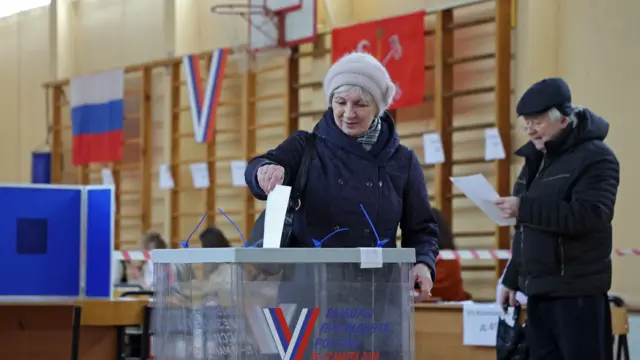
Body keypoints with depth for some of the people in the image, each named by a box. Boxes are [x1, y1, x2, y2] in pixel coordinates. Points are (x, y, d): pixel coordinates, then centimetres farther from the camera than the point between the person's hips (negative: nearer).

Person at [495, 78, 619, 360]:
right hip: (538, 291, 8)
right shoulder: (536, 159, 17)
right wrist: (512, 279, 21)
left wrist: (524, 207, -25)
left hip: (578, 293, -8)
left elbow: (588, 217, -24)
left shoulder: (594, 157, -9)